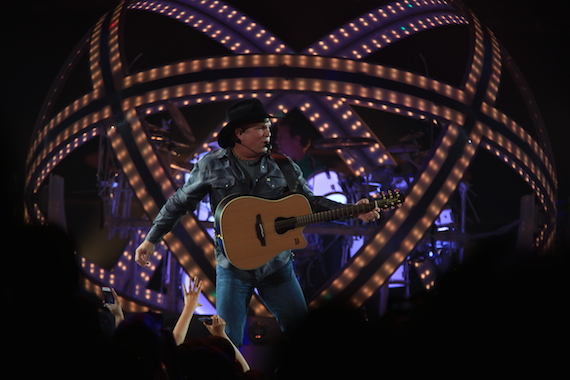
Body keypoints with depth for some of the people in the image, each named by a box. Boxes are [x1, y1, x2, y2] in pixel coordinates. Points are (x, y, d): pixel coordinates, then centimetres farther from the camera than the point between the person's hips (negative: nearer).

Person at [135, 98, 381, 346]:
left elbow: (310, 202, 7)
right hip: (233, 267, -2)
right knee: (228, 342, -1)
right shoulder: (212, 166, -4)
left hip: (277, 266, 2)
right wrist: (151, 240, 2)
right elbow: (178, 203, 3)